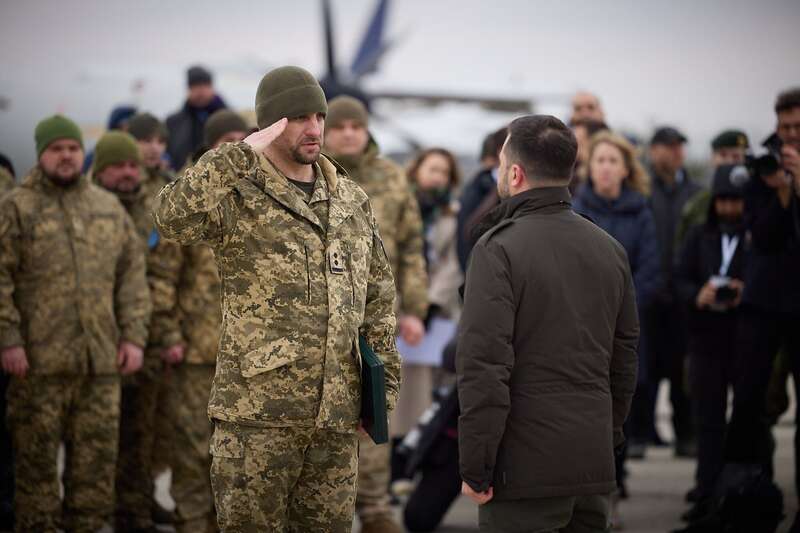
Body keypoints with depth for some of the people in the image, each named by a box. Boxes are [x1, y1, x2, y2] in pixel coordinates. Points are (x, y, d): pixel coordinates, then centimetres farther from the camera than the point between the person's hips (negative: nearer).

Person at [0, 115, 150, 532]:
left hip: (101, 360, 4)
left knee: (97, 458, 6)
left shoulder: (108, 208, 15)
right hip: (38, 361, -4)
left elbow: (132, 274, 15)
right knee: (37, 459, 0)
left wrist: (133, 336, 6)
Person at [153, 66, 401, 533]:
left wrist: (383, 383, 12)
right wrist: (243, 153, -25)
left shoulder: (352, 200, 13)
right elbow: (174, 219, -26)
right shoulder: (239, 195, -5)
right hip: (258, 409, -5)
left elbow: (379, 291, 18)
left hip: (336, 411, 5)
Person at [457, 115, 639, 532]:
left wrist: (475, 467, -11)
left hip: (524, 467, -6)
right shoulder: (610, 249, 11)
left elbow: (483, 366, -16)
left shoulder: (499, 248, -10)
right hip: (594, 465, 6)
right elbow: (624, 360, 16)